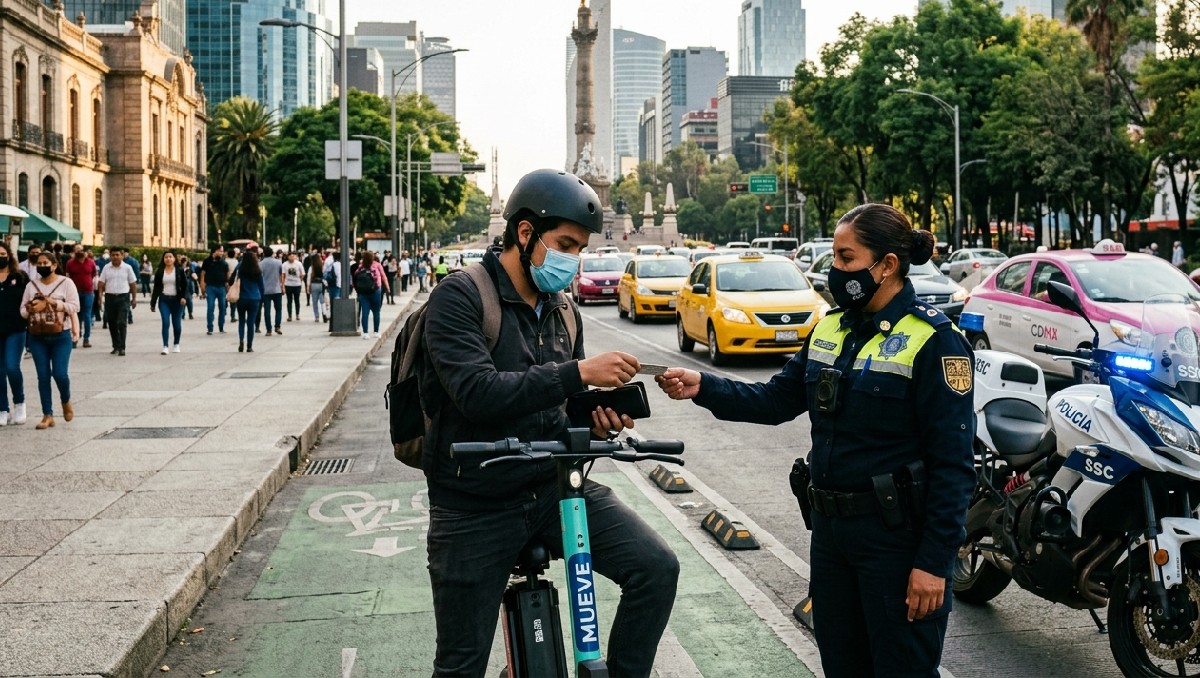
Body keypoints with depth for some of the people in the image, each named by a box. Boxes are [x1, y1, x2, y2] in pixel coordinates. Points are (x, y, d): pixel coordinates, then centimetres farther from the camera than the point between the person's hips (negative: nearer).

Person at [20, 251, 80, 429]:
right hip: (37, 337, 3)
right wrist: (28, 310, -12)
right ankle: (47, 415, 7)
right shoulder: (31, 286, 10)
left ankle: (66, 401, 23)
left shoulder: (66, 283, 0)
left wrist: (55, 303, -19)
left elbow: (74, 307, -7)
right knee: (43, 376, 2)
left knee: (60, 373, -9)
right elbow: (23, 309, 11)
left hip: (61, 336, -3)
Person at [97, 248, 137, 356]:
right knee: (112, 324, 7)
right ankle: (116, 346, 18)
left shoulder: (127, 268, 1)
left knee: (122, 323, -9)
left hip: (123, 297, -3)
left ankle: (122, 347, -7)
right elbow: (102, 283, 5)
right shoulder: (106, 268, 5)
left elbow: (133, 284, 4)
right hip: (110, 297, 3)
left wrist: (134, 298, 1)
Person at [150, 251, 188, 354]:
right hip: (164, 300, 0)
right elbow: (156, 288, 7)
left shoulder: (180, 270, 1)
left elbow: (185, 285, 0)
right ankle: (165, 346, -10)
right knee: (165, 323, -10)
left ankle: (176, 345, 24)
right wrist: (153, 303, 5)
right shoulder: (159, 272, 5)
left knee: (177, 324, 6)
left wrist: (183, 297, -14)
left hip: (176, 300, 0)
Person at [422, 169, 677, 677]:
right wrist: (580, 372, -30)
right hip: (476, 506, -5)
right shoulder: (460, 297, -12)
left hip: (553, 486, 5)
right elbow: (477, 393, -27)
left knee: (657, 568, -16)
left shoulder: (564, 311, 8)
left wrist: (595, 420, -5)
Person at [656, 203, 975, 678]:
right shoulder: (831, 329, 9)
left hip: (898, 536, -7)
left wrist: (934, 562, -19)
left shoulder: (932, 340, -15)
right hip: (830, 528, 7)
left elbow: (952, 464, -16)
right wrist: (703, 388, -8)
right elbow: (777, 401, 7)